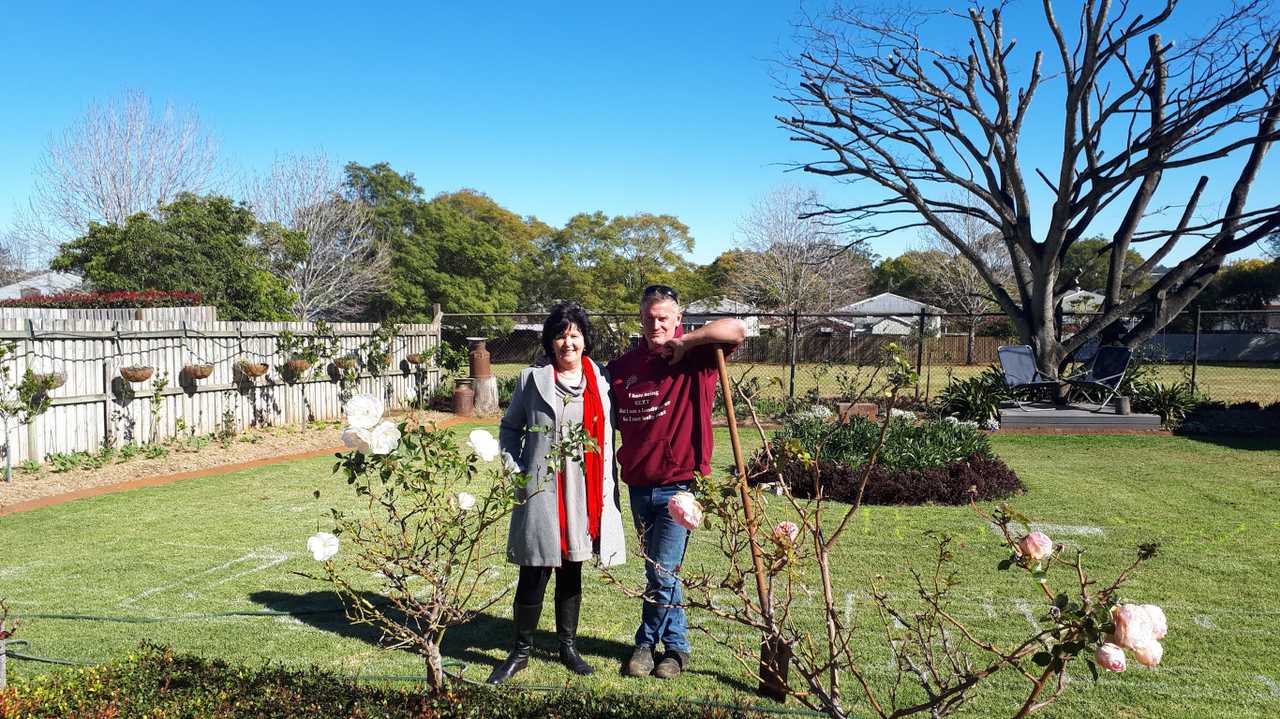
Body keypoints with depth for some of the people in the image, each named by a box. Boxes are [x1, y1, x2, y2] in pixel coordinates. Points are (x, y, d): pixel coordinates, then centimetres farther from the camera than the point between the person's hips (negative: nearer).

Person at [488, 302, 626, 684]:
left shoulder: (600, 380, 6)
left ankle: (568, 646, 29)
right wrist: (513, 470, -3)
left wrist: (607, 489, 6)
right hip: (541, 490, -2)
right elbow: (510, 428, 9)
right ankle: (521, 651, 19)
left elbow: (606, 438, 10)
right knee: (535, 574, 1)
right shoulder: (533, 379, 1)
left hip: (584, 492, 2)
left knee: (572, 571, 14)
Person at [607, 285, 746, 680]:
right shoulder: (623, 365, 5)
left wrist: (683, 343, -20)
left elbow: (737, 329, -24)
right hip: (639, 483, 5)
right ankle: (675, 645, 32)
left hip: (679, 484, -5)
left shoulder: (694, 356, -7)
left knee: (662, 571, -1)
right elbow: (613, 419, 16)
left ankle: (647, 641, 21)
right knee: (657, 570, 16)